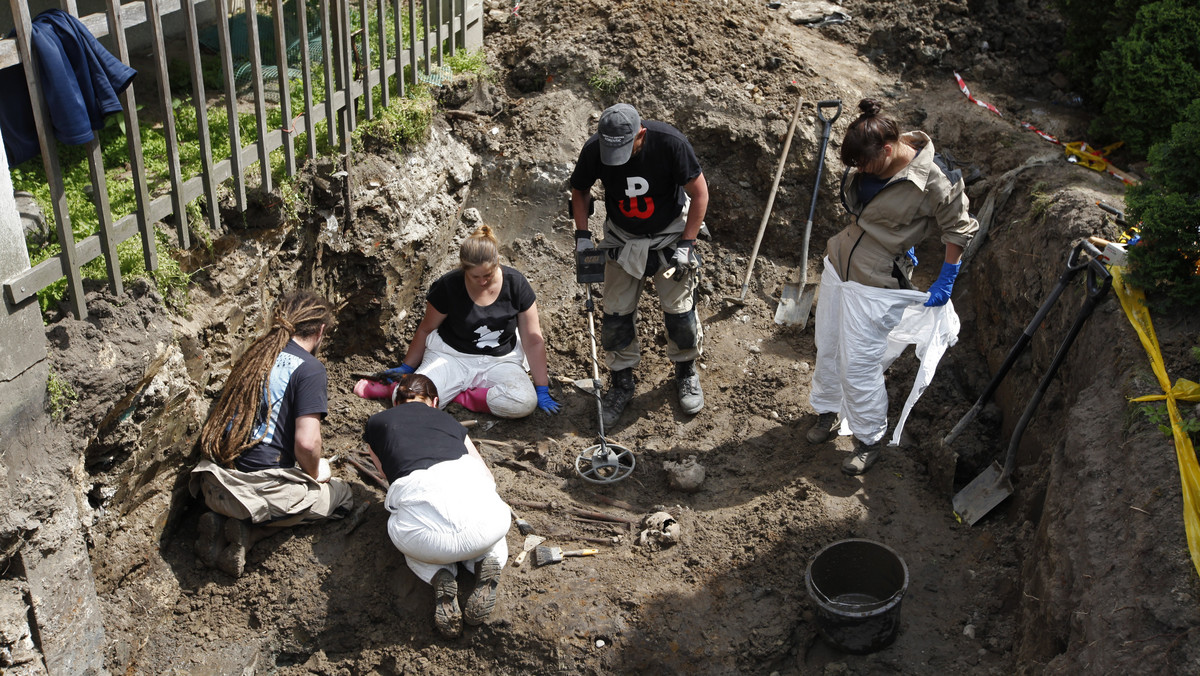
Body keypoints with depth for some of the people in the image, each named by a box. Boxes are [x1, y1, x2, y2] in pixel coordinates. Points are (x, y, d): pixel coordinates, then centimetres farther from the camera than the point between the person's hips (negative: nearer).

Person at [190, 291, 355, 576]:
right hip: (261, 487, -8)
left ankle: (223, 521, 6)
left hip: (215, 486, 8)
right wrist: (315, 475, 3)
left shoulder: (254, 353, 12)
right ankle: (248, 532, -3)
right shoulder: (309, 367, -11)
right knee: (342, 496, 16)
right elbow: (306, 443, -21)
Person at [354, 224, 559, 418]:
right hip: (451, 356, -2)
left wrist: (542, 390, -3)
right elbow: (426, 329, 6)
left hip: (500, 361, 2)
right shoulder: (448, 286, -11)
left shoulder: (515, 284, -9)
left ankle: (454, 394, -13)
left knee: (523, 403, -30)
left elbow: (533, 340, -3)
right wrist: (406, 367, 15)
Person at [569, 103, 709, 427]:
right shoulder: (594, 149, -20)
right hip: (622, 240, 2)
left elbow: (699, 193, -15)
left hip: (670, 236, -2)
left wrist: (685, 244, -17)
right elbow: (580, 190, 2)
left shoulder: (670, 142, -27)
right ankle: (621, 382, 20)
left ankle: (686, 371, 27)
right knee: (616, 313, 1)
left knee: (679, 309, 0)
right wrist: (582, 234, -8)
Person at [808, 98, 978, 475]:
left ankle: (870, 439, 23)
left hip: (876, 283, -7)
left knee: (859, 364, 1)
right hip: (839, 260, 7)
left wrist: (945, 284, -3)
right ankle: (828, 409, 44)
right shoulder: (870, 161, -6)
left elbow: (959, 232, -11)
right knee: (827, 347, 19)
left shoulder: (935, 181, -25)